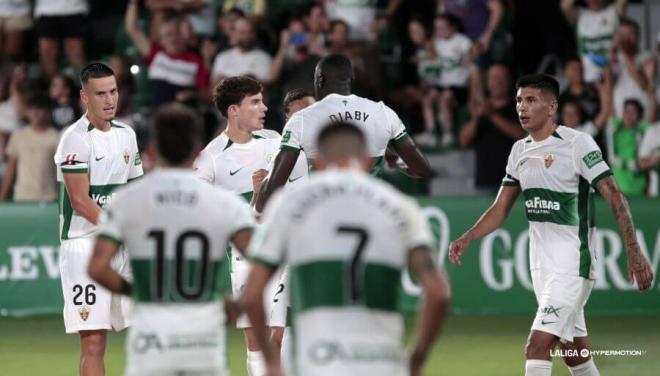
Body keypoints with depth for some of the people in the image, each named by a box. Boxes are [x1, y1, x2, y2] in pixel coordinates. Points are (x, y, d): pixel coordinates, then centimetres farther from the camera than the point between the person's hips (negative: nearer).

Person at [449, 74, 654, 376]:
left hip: (573, 262, -7)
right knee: (574, 351, 15)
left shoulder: (577, 143, -12)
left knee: (537, 346, -17)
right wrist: (466, 239, 2)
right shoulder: (520, 150, 9)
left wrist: (634, 253, -22)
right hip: (541, 263, 8)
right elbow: (501, 207, 16)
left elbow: (614, 196, -15)